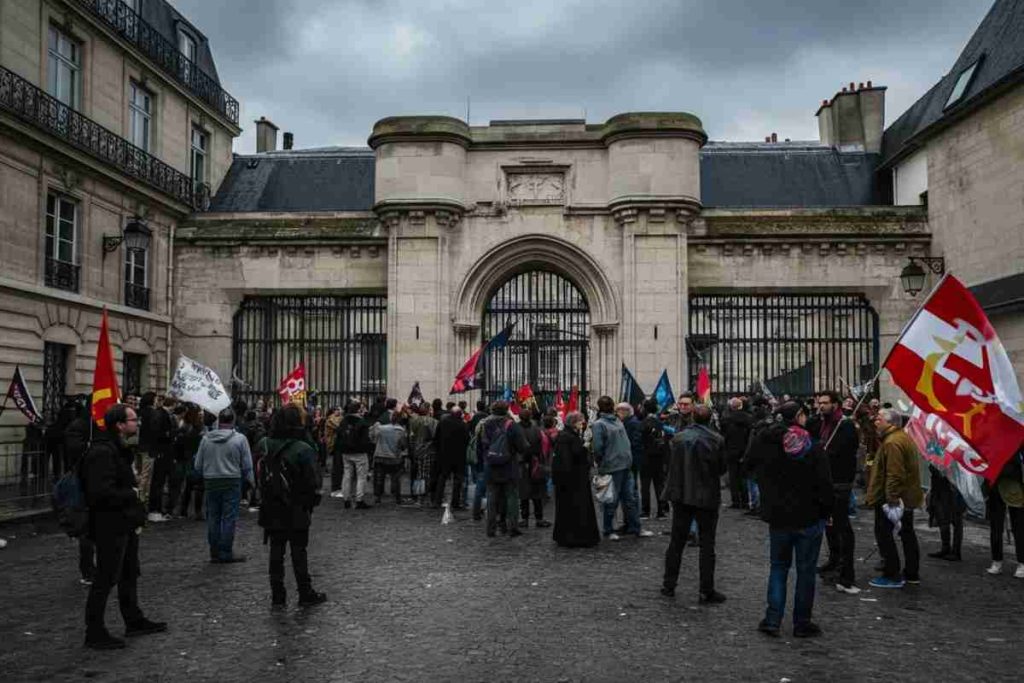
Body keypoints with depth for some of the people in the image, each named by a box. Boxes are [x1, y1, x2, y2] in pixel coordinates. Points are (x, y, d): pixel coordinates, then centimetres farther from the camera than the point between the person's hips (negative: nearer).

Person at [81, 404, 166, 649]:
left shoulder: (118, 449, 13)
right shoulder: (102, 452, -22)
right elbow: (101, 493, -30)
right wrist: (132, 494, -16)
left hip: (125, 524, 11)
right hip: (110, 526, -11)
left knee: (129, 574, 19)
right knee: (105, 579, -2)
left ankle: (134, 621, 32)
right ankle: (94, 633, 8)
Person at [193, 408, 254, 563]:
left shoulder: (206, 439, 0)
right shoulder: (240, 439, -8)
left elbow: (198, 465, 4)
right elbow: (247, 466, -6)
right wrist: (251, 481, 10)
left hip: (210, 482, 3)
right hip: (232, 482, -3)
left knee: (213, 517, 12)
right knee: (229, 518, 2)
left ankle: (215, 552, 17)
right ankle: (226, 553, 4)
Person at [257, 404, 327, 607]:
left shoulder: (266, 448, 0)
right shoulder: (303, 450, -17)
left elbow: (262, 478, 6)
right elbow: (313, 482, -15)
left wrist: (265, 502, 14)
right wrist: (312, 502, 1)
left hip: (272, 511, 4)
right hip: (296, 512, -4)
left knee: (276, 553, 11)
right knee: (299, 552, 6)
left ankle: (277, 596, 16)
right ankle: (306, 594, 14)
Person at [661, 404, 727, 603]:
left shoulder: (679, 438, -3)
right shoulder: (716, 440, -11)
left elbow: (671, 465, 2)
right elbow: (722, 468, -4)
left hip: (681, 496, 3)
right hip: (706, 497, -3)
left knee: (676, 542, 13)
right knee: (707, 545, 5)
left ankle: (668, 585, 18)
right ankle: (707, 591, 7)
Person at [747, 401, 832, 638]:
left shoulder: (765, 444, -6)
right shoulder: (813, 449, -15)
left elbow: (750, 465, 10)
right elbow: (824, 485, -14)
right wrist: (825, 512, 0)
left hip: (778, 518, 3)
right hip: (809, 519, -3)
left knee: (778, 567, 16)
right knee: (806, 570, 10)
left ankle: (772, 620, 12)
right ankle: (802, 623, 17)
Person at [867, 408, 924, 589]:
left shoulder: (892, 443, -21)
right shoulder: (904, 437, 14)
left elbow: (894, 474, -27)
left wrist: (891, 498, -27)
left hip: (891, 498, -11)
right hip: (908, 497, 11)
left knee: (884, 533, -3)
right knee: (907, 533, 17)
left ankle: (892, 575, -1)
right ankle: (912, 573, 26)